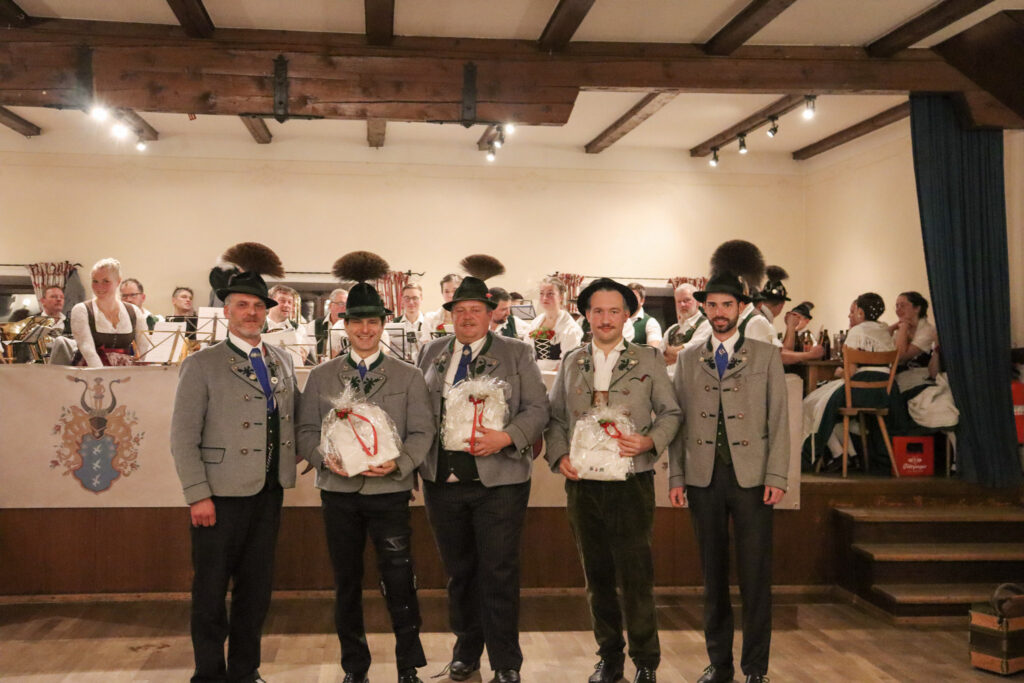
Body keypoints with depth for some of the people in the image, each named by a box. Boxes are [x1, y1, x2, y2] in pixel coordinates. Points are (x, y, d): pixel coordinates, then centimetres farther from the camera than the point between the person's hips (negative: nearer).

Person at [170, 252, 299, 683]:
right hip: (221, 494, -5)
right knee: (211, 589, 5)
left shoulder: (281, 361, 12)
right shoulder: (202, 365, -4)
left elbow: (297, 415, 20)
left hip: (268, 491, 5)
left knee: (257, 586, 12)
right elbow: (183, 437, -8)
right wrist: (198, 496, -13)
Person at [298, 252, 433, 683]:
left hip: (389, 490, -2)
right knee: (346, 582, 10)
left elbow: (422, 432, 0)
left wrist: (398, 463, -16)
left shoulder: (408, 376, 5)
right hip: (338, 491, 2)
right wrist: (326, 457, -12)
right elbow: (306, 430, 7)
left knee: (399, 582, -6)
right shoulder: (321, 376, 9)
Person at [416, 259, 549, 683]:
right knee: (458, 571, 14)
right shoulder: (431, 353, 11)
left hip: (498, 480, -3)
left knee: (498, 573, -1)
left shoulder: (516, 353, 2)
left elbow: (537, 409, -3)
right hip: (442, 481, 3)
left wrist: (506, 437, -19)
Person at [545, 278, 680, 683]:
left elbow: (670, 412, 6)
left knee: (635, 576, -3)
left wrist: (650, 441, -12)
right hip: (582, 484, 3)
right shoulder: (571, 363, 11)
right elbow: (555, 417, 13)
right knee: (597, 575, 10)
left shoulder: (649, 360, 4)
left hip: (631, 482, -3)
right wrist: (559, 456, -3)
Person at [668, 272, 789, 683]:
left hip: (751, 477, -2)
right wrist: (676, 476, 2)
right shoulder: (688, 359, 11)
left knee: (755, 575, 0)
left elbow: (778, 419, 2)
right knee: (713, 572, 8)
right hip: (703, 478, 2)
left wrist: (777, 476, -6)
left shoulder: (765, 356, 6)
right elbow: (678, 420, 9)